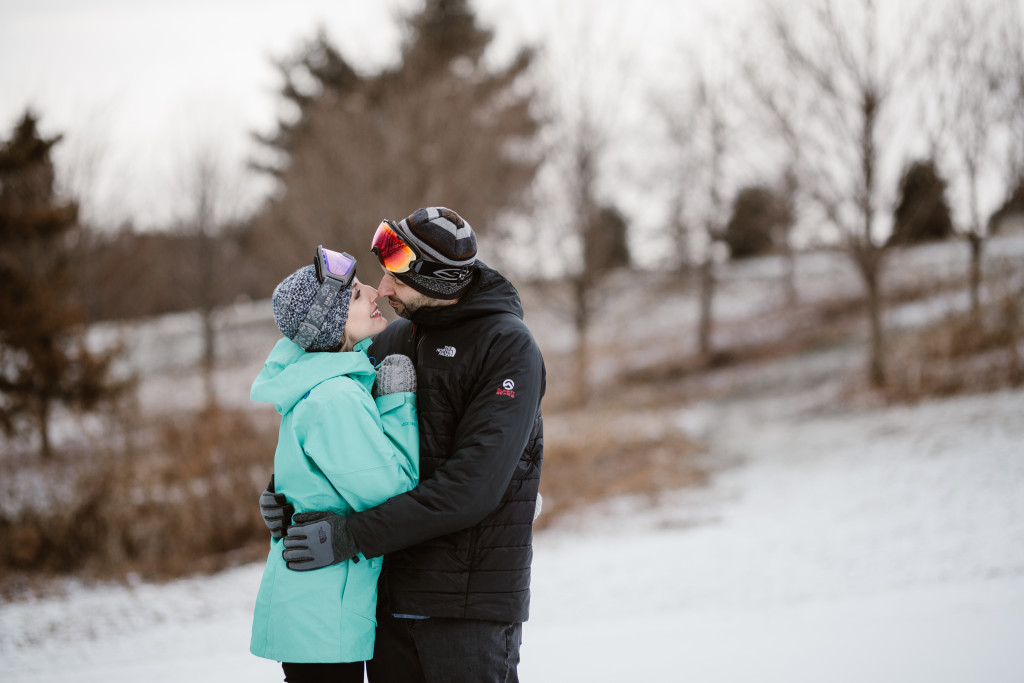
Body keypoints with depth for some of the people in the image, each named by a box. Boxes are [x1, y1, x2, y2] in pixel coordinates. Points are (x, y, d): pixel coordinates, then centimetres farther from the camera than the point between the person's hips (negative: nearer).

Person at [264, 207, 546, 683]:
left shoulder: (509, 348, -11)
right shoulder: (393, 340, 9)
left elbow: (472, 487, -21)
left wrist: (351, 535, -22)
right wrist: (287, 485, 0)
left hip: (469, 600, -6)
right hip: (389, 596, 6)